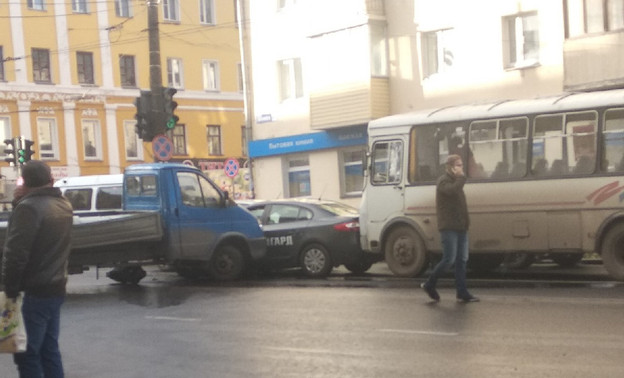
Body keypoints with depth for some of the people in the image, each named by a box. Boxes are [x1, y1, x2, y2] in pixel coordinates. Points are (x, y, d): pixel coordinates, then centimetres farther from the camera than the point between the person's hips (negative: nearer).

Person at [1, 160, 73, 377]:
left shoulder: (28, 207, -16)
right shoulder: (63, 205, 10)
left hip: (34, 292, -9)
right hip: (56, 288, 9)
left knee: (27, 353, -3)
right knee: (49, 349, 15)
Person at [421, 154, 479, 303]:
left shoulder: (456, 181, 20)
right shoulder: (443, 181, -8)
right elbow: (452, 190, -32)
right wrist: (461, 177, -18)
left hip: (460, 227, 9)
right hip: (449, 228, -9)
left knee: (462, 260, 5)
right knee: (449, 259, -10)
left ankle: (462, 293, 7)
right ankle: (429, 284, 7)